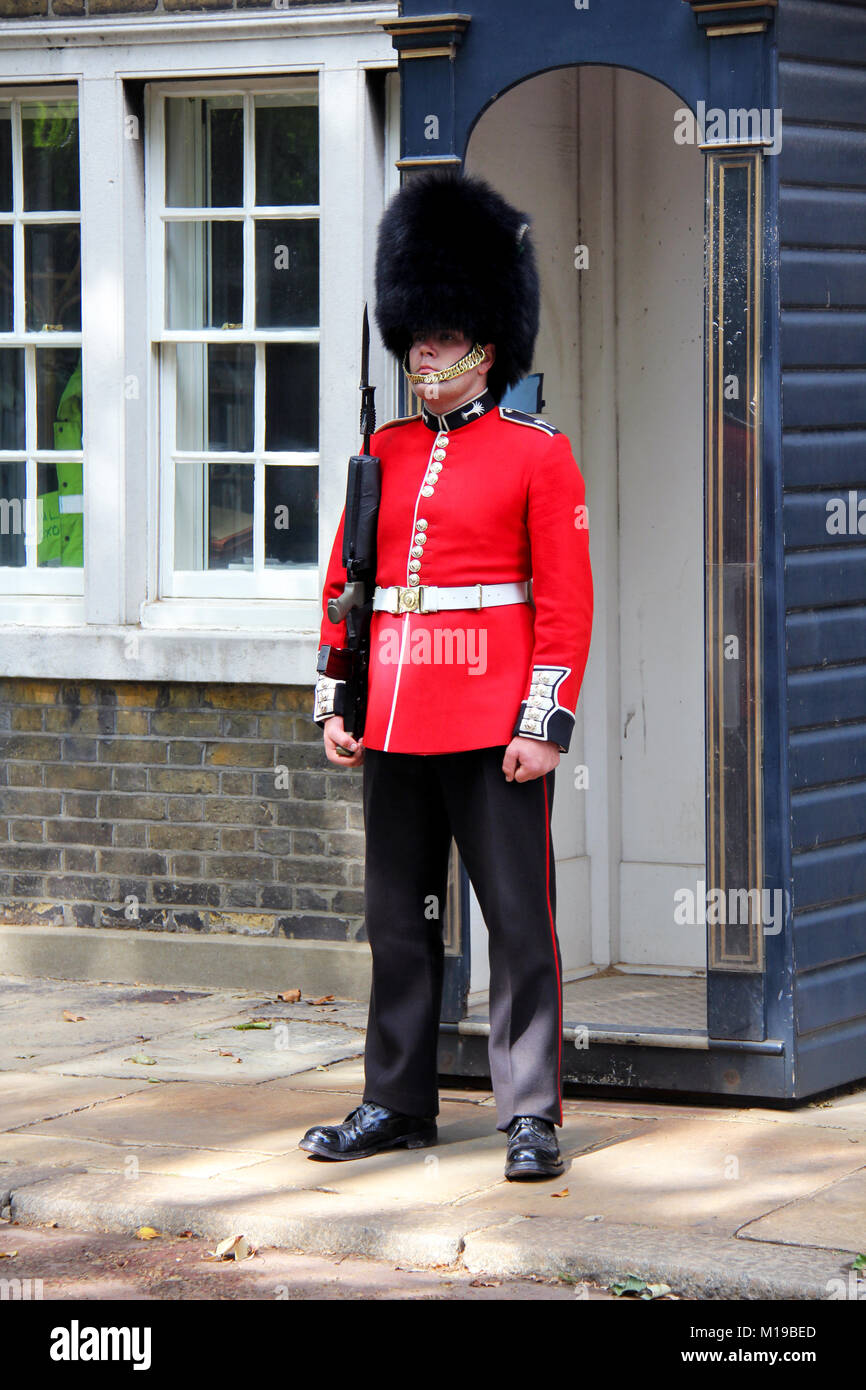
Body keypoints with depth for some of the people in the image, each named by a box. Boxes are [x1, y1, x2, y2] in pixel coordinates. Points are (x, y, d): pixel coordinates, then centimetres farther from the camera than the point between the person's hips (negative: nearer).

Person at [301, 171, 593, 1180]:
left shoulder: (537, 454, -3)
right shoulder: (385, 452, 11)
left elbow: (566, 600, -7)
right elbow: (344, 585, 15)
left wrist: (545, 722, -13)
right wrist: (336, 702, 8)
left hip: (492, 720, -5)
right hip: (395, 715, 5)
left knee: (518, 919, -1)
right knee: (398, 921, 11)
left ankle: (530, 1116, 4)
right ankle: (396, 1105, 20)